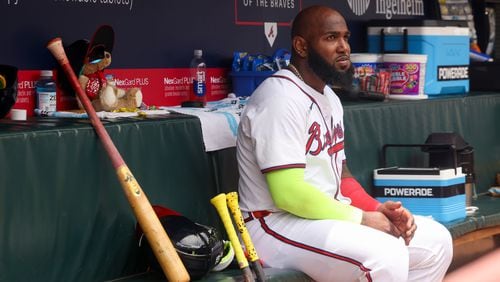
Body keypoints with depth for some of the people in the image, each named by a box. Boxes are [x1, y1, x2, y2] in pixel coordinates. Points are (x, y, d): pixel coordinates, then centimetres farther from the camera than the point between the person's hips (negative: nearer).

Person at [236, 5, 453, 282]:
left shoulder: (329, 98, 15)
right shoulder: (280, 98, -18)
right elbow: (289, 193, -25)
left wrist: (377, 209, -1)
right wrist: (361, 218, -16)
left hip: (328, 216, 10)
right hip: (277, 224, -10)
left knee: (435, 241, 6)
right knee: (386, 257, -32)